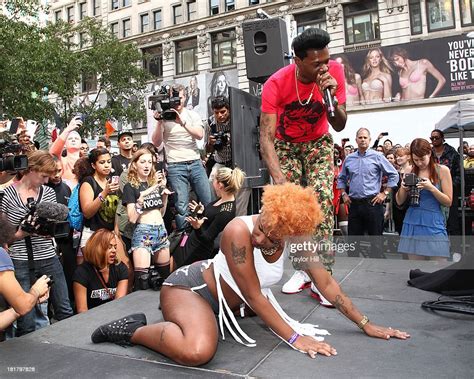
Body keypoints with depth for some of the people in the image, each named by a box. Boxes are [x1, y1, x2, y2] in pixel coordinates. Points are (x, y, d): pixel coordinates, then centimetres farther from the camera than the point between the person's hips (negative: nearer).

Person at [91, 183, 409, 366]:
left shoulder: (296, 237, -14)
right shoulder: (239, 231, -33)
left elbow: (326, 282, -8)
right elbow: (254, 296, -28)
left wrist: (366, 324, -8)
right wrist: (294, 338, -26)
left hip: (226, 300, 8)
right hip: (190, 287, -8)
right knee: (198, 352, -34)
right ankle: (135, 330, -9)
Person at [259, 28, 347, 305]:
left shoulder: (335, 71, -21)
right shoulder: (276, 83, -27)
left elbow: (340, 126, -16)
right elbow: (266, 136, -34)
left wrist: (330, 97, -35)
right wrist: (278, 177, -47)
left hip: (318, 143, 1)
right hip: (285, 145, 0)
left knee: (323, 198, -17)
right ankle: (302, 269, 7)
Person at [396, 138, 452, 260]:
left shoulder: (442, 170, 1)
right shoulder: (410, 172, 8)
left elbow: (448, 202, -1)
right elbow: (399, 202, 9)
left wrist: (431, 188, -15)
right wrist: (403, 188, -10)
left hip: (434, 223, -2)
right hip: (412, 223, 2)